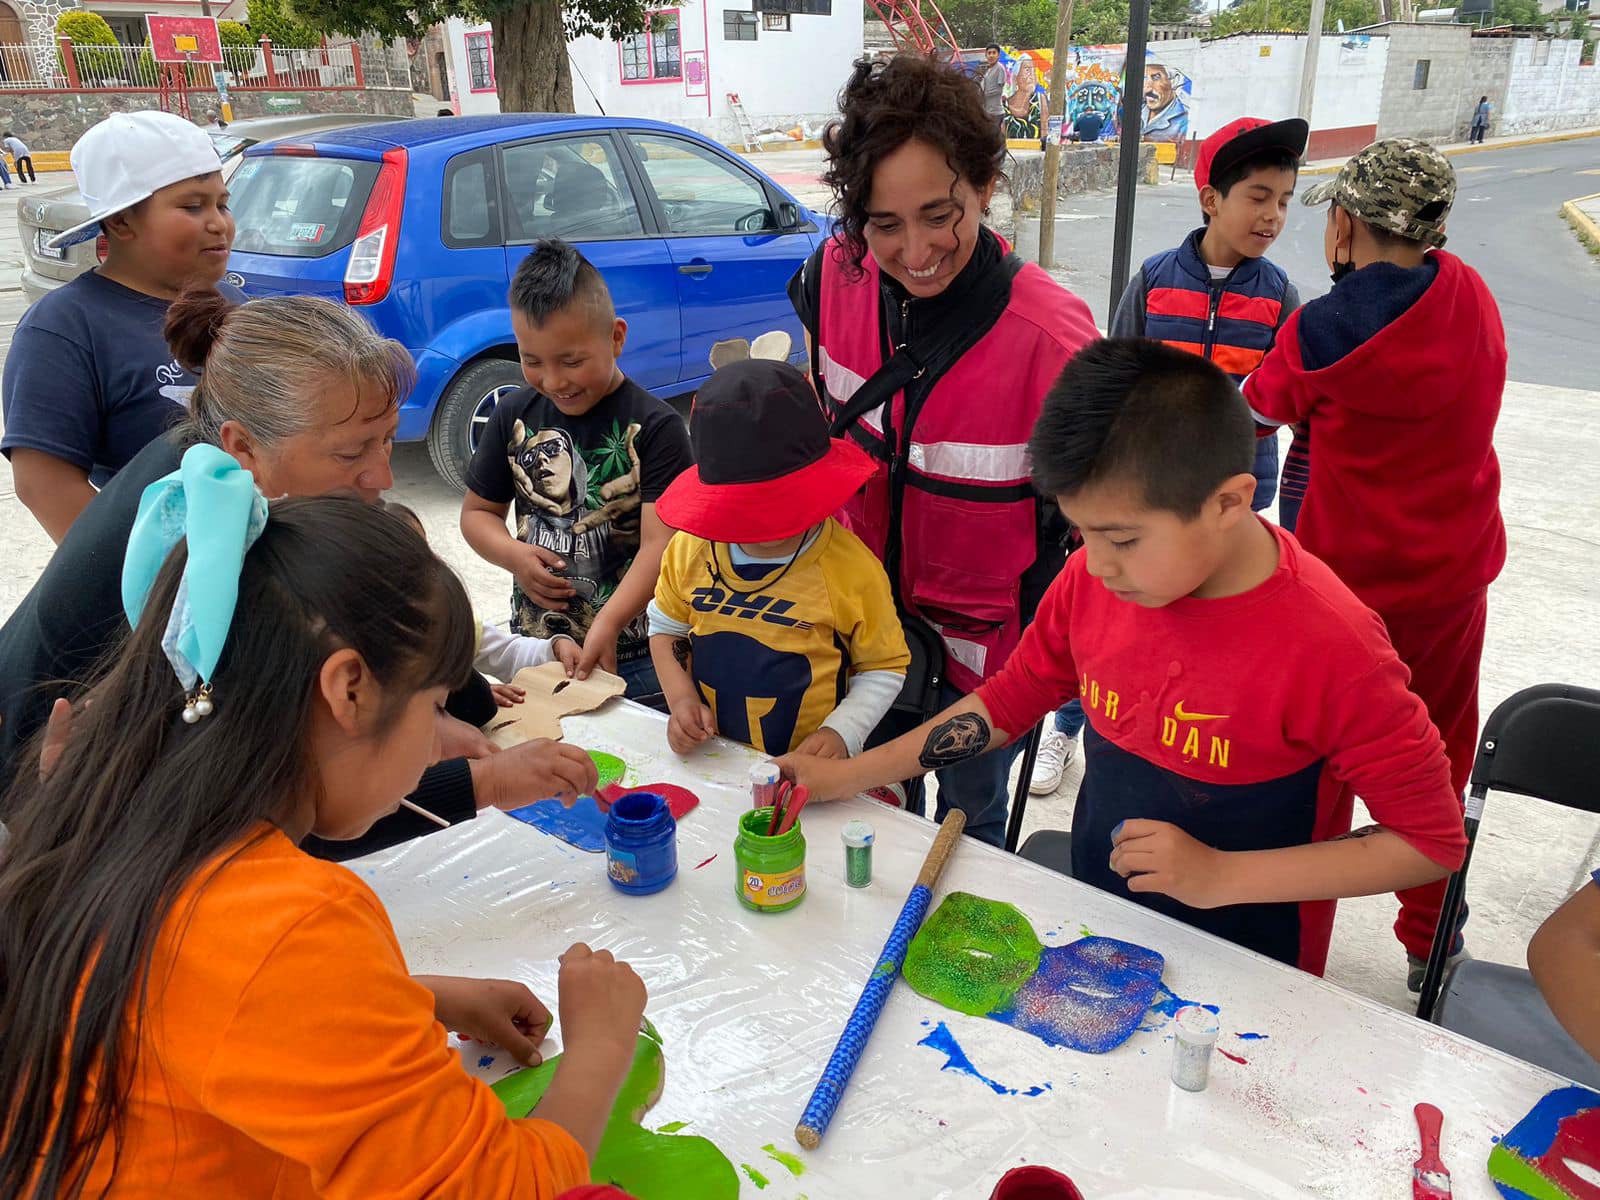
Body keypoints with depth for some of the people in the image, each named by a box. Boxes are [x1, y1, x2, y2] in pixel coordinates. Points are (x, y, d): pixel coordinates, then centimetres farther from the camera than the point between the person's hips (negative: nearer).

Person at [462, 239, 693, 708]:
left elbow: (661, 544, -21)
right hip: (531, 649, 4)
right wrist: (514, 555, -9)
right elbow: (478, 511, 12)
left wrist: (608, 624, -35)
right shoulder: (514, 417, 2)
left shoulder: (655, 427, -14)